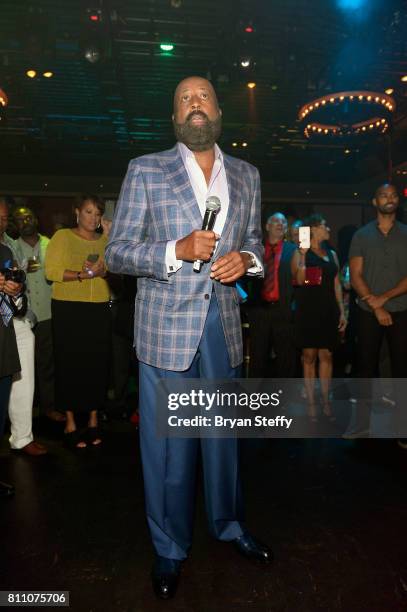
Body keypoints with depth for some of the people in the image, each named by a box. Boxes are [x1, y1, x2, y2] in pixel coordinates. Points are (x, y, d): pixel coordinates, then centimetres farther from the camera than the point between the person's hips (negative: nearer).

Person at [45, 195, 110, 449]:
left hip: (99, 309, 3)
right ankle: (71, 424, 14)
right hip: (68, 309, -3)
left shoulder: (106, 240, 12)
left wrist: (104, 272, -13)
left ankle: (93, 421, 18)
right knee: (70, 364, 2)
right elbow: (51, 271, -9)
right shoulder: (62, 236, 1)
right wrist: (82, 275, -19)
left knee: (98, 364, 4)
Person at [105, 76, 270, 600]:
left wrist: (245, 258, -5)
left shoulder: (245, 176, 11)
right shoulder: (145, 171, 0)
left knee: (224, 434, 17)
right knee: (167, 444, 6)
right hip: (165, 327, -3)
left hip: (224, 325, 4)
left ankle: (228, 524, 41)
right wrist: (177, 251, -20)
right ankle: (169, 549, 30)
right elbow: (116, 252, -3)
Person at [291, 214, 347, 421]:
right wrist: (303, 255, -19)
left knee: (326, 355, 5)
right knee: (309, 356, -1)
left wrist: (342, 312, 10)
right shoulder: (300, 252, 0)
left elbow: (337, 284, 15)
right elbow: (300, 280, -13)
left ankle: (326, 402, 13)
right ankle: (311, 403, 6)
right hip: (308, 310, -4)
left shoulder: (331, 254, 16)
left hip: (328, 311, 4)